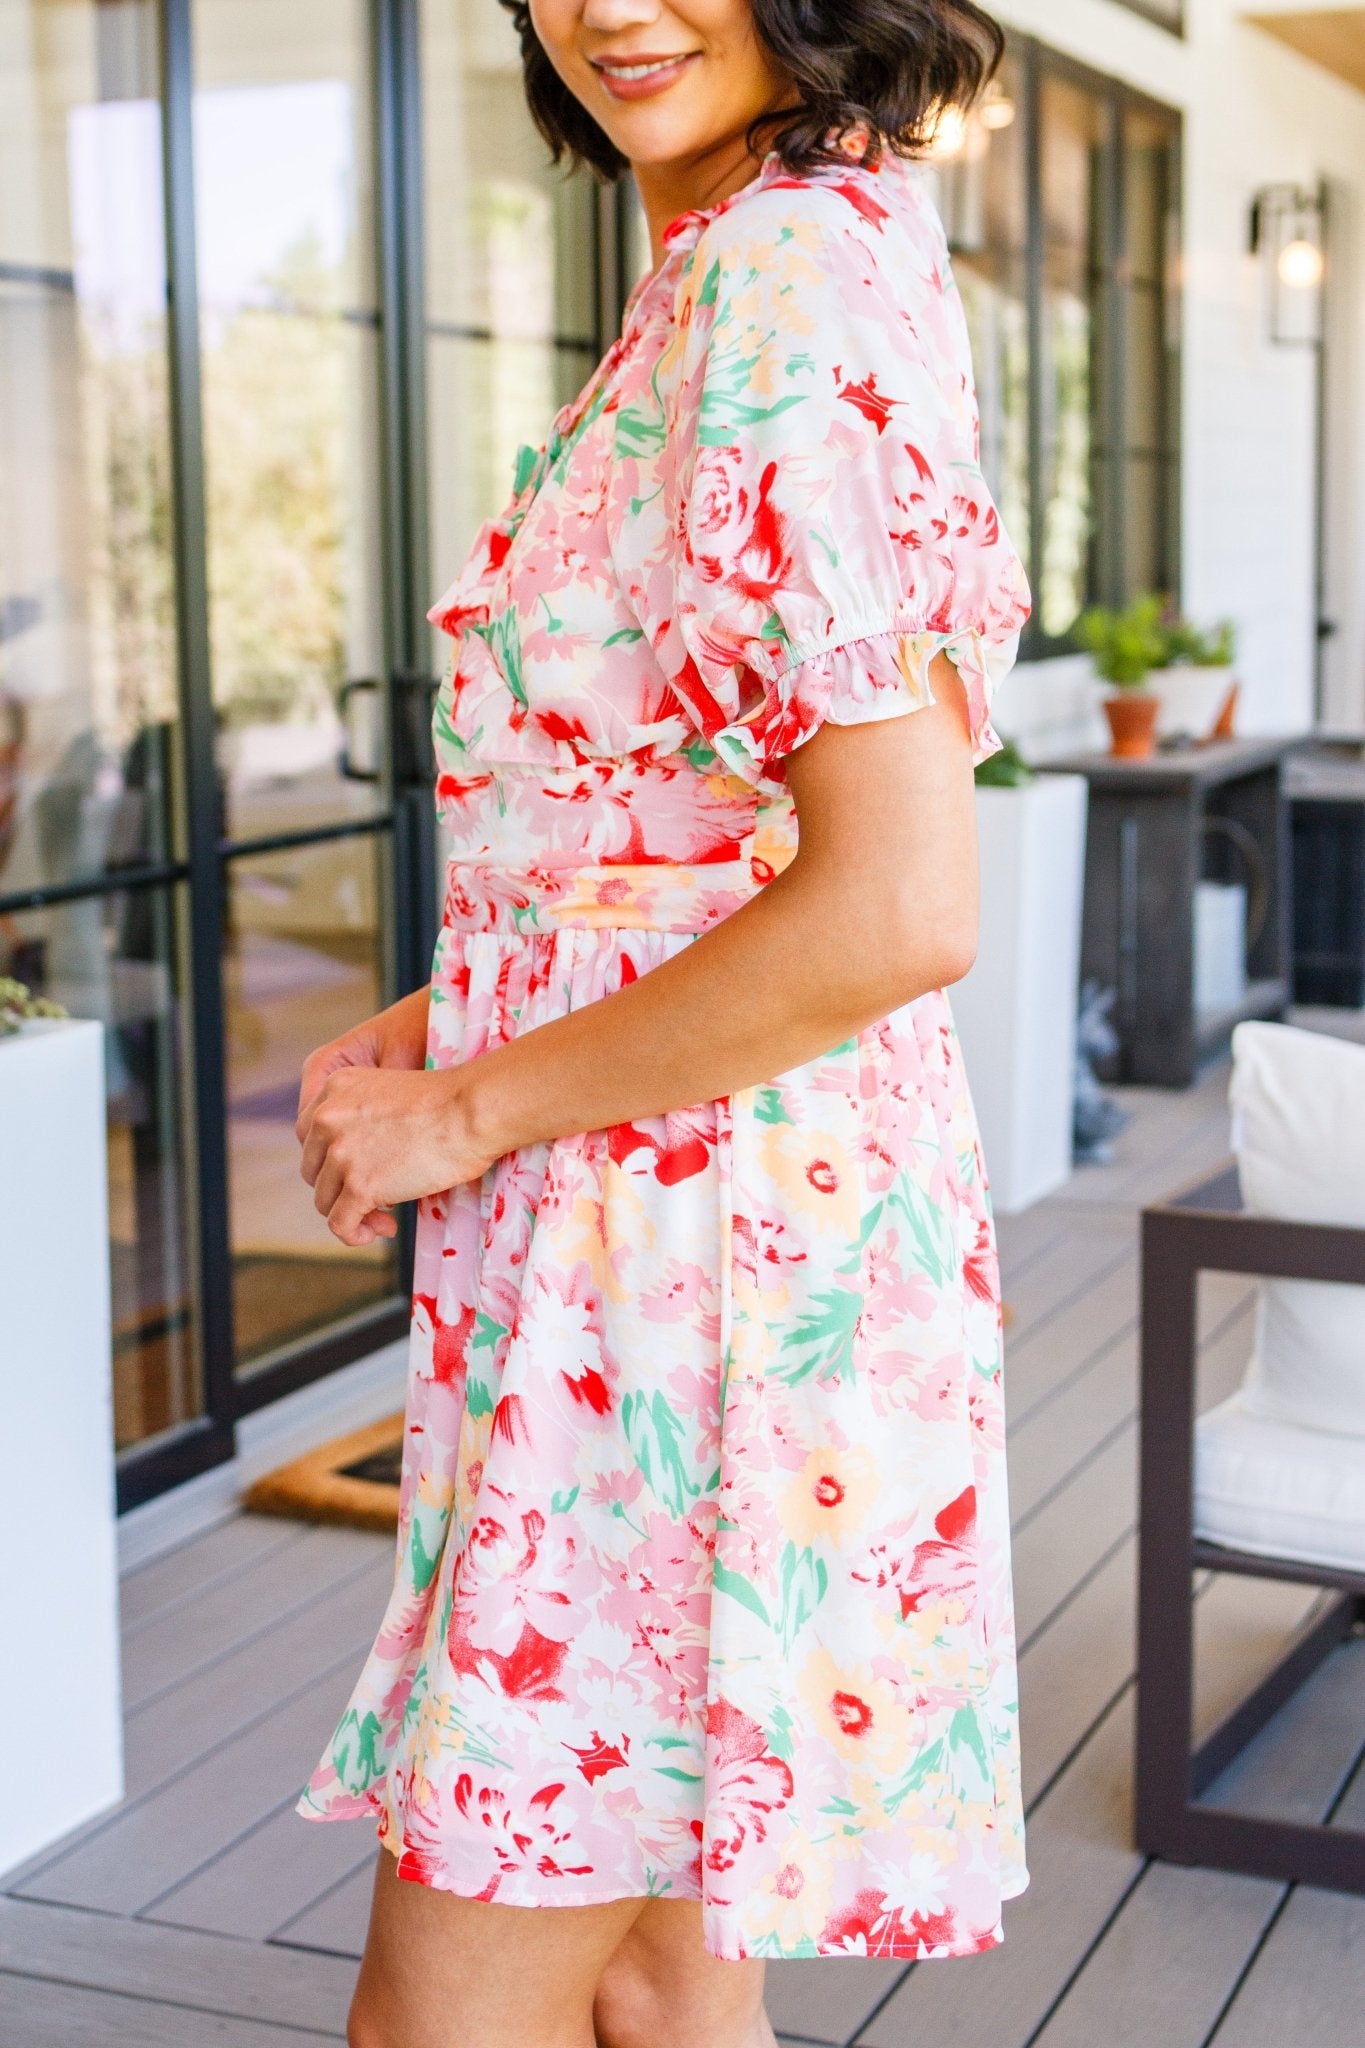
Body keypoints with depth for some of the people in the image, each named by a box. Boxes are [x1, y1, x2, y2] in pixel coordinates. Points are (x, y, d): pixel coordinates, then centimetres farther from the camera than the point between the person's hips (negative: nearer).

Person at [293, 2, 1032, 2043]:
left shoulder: (796, 273, -17)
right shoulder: (755, 261, 13)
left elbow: (898, 912, -24)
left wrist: (474, 1113, -13)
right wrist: (451, 1014, 7)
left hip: (710, 1240, -10)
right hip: (653, 1235, 10)